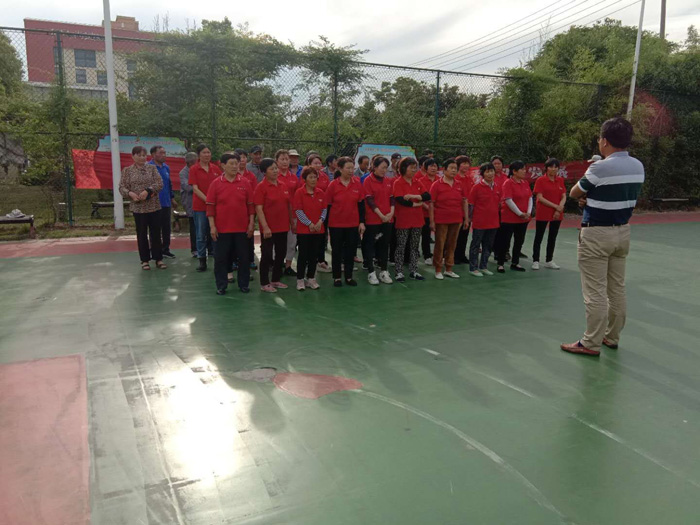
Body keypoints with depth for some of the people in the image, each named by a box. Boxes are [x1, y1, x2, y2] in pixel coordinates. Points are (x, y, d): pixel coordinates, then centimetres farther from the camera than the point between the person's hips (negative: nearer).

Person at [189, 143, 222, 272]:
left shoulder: (216, 169, 5)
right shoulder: (194, 169, -2)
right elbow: (195, 189, -8)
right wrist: (207, 200, -18)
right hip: (200, 206, -2)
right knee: (201, 234, 4)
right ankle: (202, 261, 12)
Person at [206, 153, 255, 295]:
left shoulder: (245, 183, 3)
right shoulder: (216, 183, 0)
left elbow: (250, 205, 5)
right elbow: (210, 206, -1)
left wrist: (251, 223, 0)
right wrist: (212, 226, -5)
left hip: (242, 228, 1)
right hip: (222, 228, -1)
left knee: (243, 257, 8)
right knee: (221, 258, 6)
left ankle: (244, 284, 21)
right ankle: (221, 286, 18)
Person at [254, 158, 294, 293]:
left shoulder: (284, 186, 8)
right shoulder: (261, 187, -10)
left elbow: (289, 205, 15)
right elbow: (259, 209, -14)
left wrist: (292, 222, 12)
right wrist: (265, 227, -20)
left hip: (283, 227, 6)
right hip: (269, 228, -6)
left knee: (281, 254, 13)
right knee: (266, 255, 2)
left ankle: (276, 280, 27)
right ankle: (264, 283, 13)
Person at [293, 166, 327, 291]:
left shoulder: (321, 193, 6)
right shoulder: (299, 192, -7)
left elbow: (324, 209, 8)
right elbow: (298, 211, -10)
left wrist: (320, 221, -9)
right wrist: (309, 224, -13)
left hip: (318, 229, 4)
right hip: (303, 229, -4)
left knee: (314, 255, 10)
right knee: (303, 255, 2)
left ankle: (311, 278, 21)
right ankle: (300, 280, 12)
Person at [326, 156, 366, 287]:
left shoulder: (357, 184, 1)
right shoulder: (333, 185, -6)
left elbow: (361, 204, 5)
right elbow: (328, 205, -3)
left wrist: (362, 222, 0)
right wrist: (327, 224, -3)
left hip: (353, 224, 2)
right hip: (336, 224, -2)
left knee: (351, 251, 9)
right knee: (336, 251, 8)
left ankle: (349, 277, 21)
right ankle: (337, 277, 19)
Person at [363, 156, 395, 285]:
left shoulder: (389, 181, 9)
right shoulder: (368, 181, -6)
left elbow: (391, 198, 10)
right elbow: (369, 200, -11)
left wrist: (391, 212, -6)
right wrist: (381, 215, -15)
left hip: (388, 219, 5)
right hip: (373, 218, -5)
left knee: (385, 245, 10)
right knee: (370, 245, 2)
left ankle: (384, 271, 19)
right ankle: (371, 272, 9)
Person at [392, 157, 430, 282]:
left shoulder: (417, 183, 9)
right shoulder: (398, 183, -7)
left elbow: (428, 196, -2)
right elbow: (400, 200, -18)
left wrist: (414, 196, -16)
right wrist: (416, 204, -10)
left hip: (417, 220, 6)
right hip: (403, 220, -5)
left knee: (414, 247, 11)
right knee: (401, 247, 2)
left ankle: (413, 271, 20)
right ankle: (399, 272, 10)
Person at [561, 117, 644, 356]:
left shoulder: (600, 168, -19)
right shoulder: (638, 167, 5)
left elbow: (573, 194, -5)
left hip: (597, 234, -8)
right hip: (622, 232, 8)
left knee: (595, 292, -2)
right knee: (617, 288, 15)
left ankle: (591, 343, 4)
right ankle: (612, 337, 26)